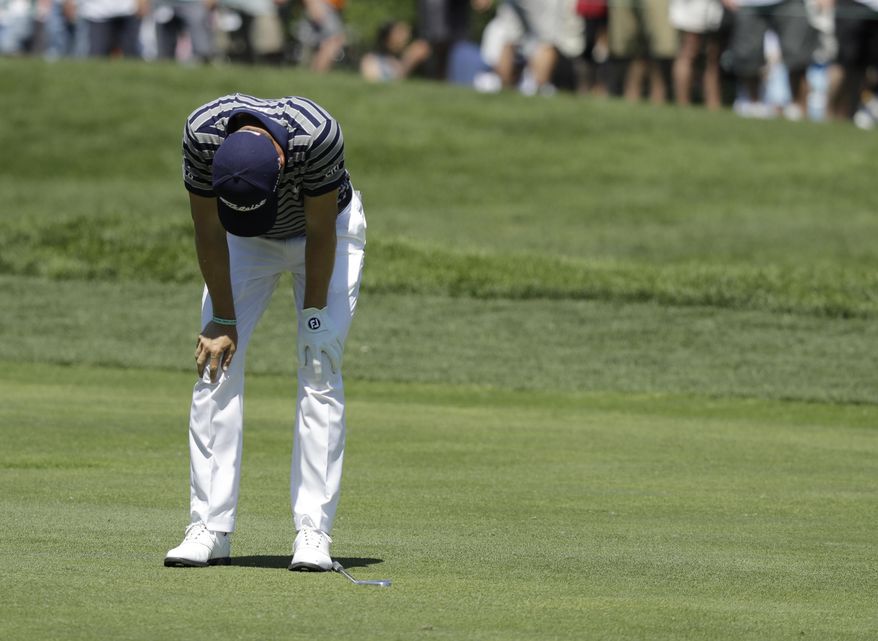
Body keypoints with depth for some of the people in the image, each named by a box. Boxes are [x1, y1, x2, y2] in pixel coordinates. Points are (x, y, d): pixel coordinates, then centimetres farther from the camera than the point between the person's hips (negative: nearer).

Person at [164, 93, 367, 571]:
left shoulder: (316, 136, -41)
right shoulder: (202, 133, -34)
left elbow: (321, 233, -26)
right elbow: (209, 232, -19)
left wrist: (313, 315, -18)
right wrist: (223, 318, -14)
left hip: (328, 229, -2)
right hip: (244, 244, 2)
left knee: (320, 371, -13)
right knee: (216, 362, -10)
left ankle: (313, 531, -13)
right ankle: (210, 530, -9)